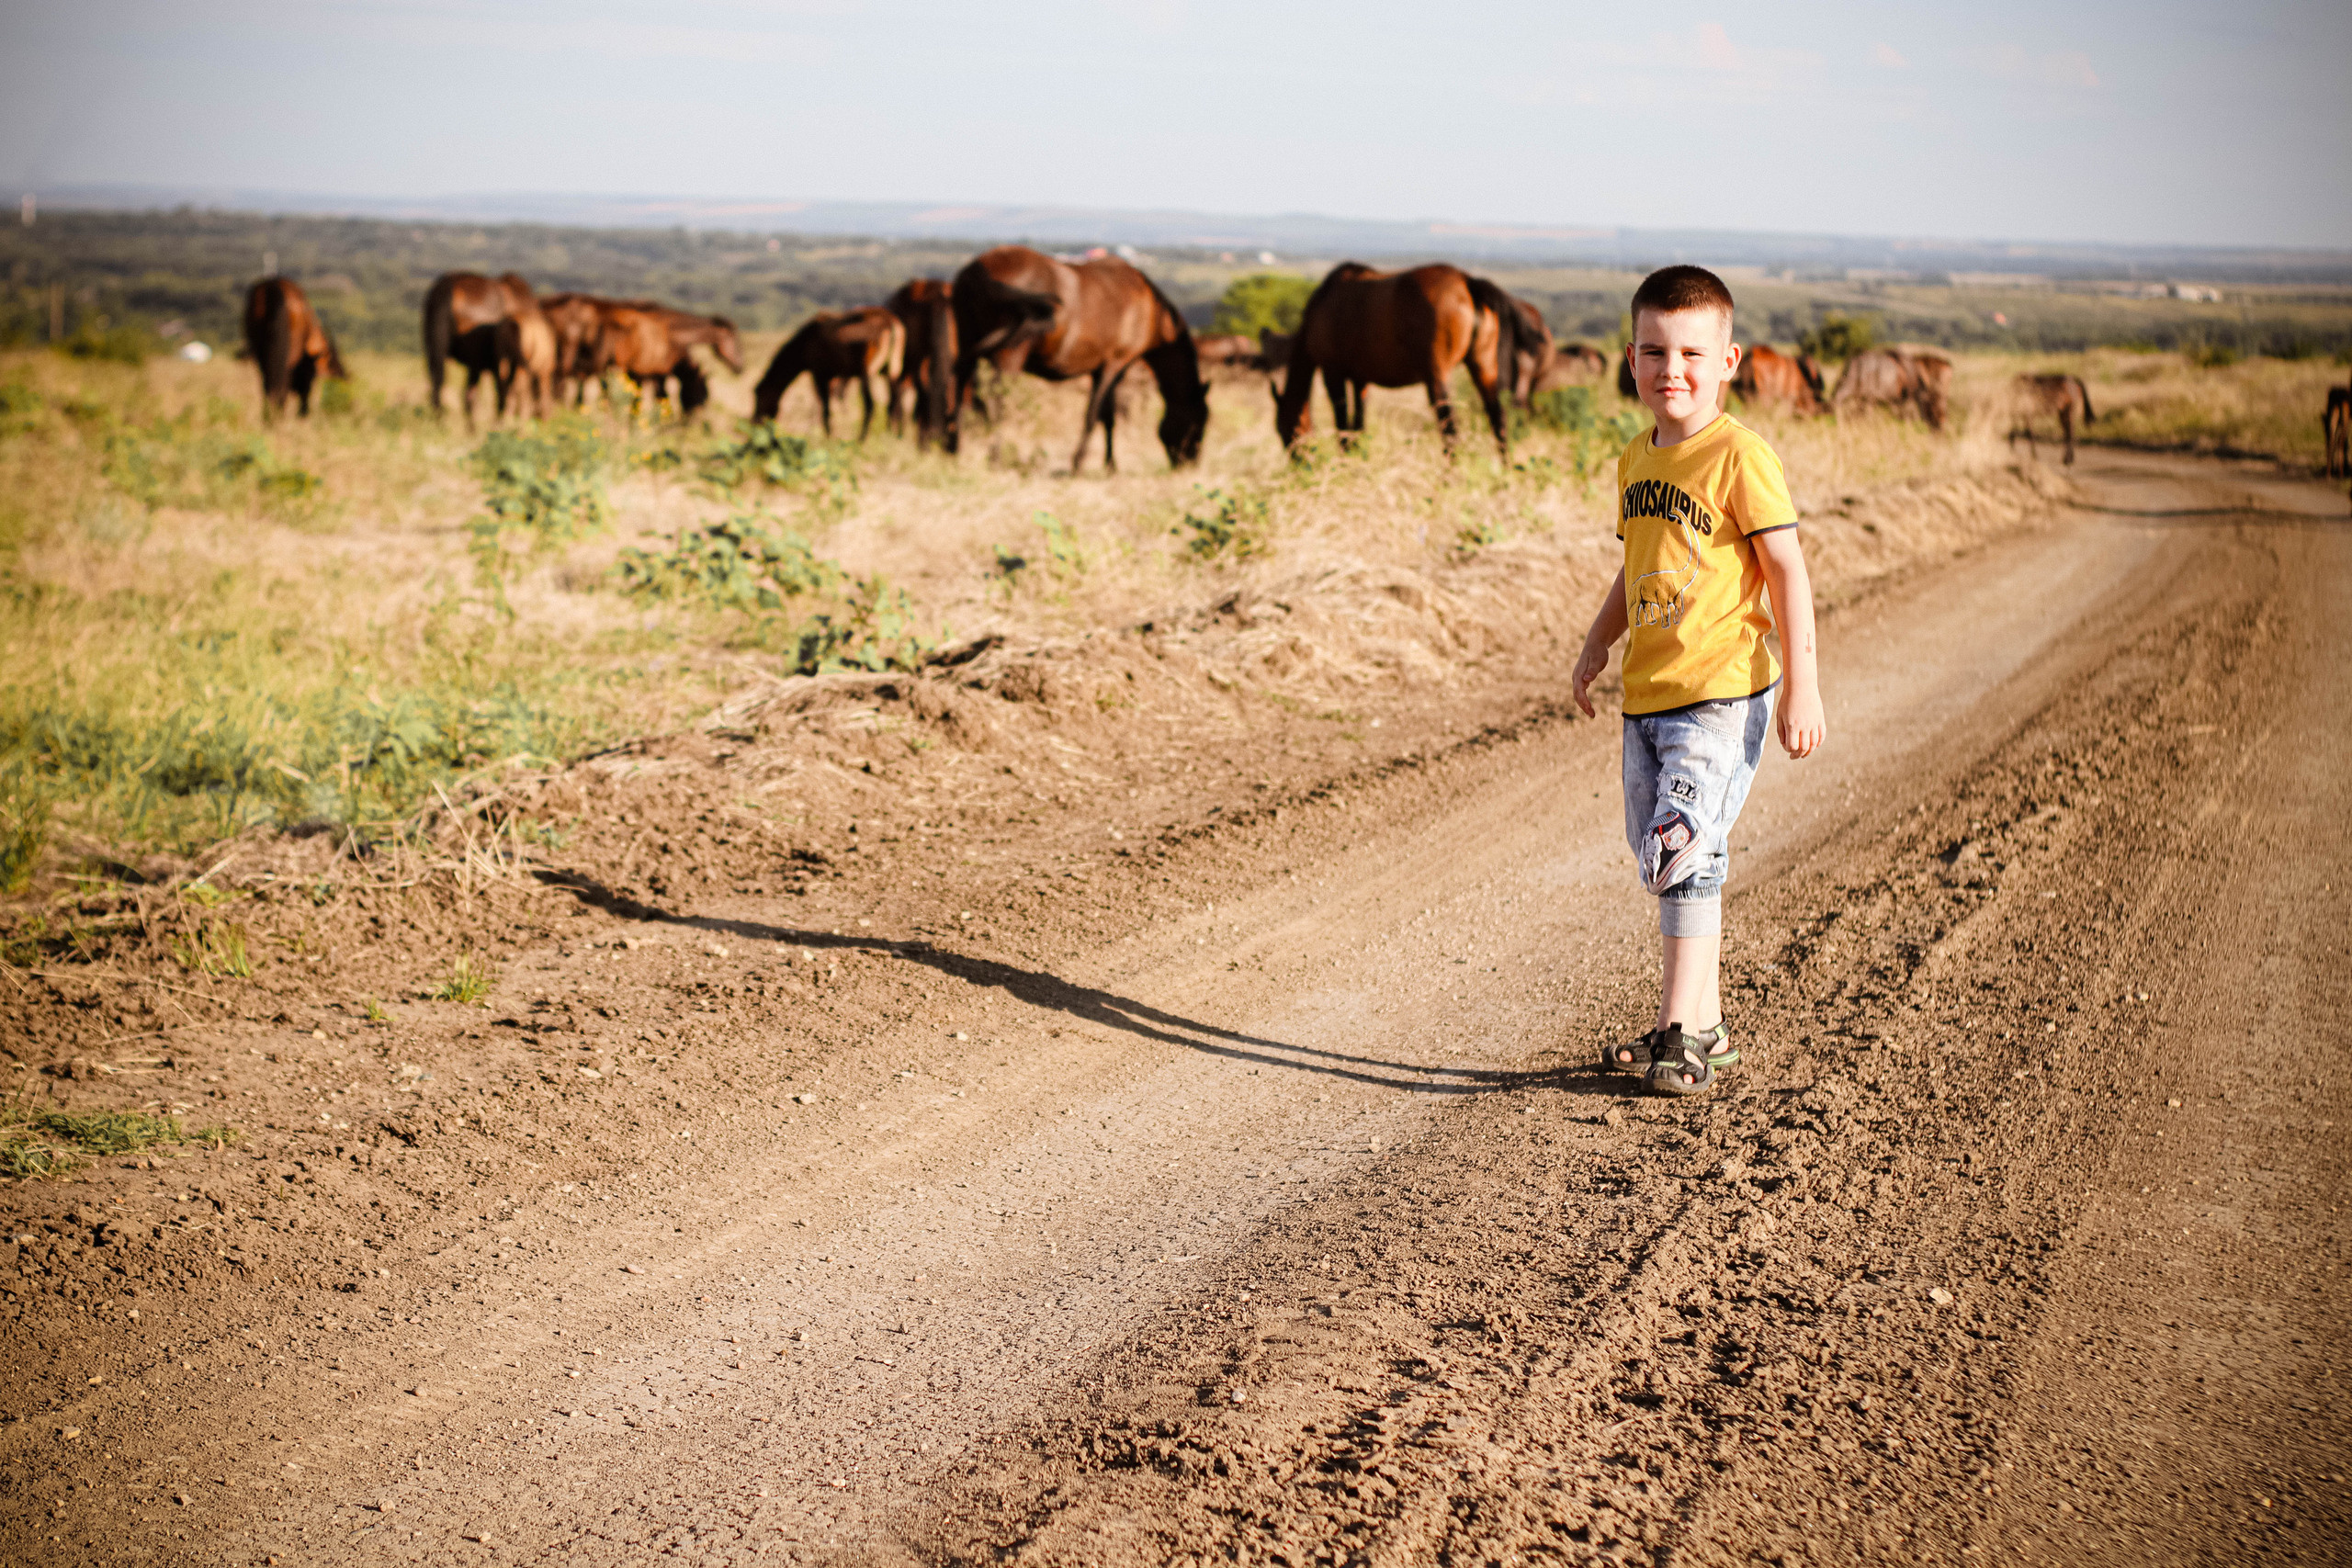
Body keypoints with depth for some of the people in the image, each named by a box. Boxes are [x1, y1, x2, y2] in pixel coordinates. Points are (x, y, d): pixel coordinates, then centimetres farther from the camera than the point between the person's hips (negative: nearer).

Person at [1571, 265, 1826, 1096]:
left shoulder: (1739, 455, -11)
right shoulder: (1635, 462, 12)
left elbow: (1787, 570, -12)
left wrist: (1802, 685, -14)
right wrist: (1597, 644, 14)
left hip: (1720, 691, -8)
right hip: (1646, 693, 8)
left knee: (1683, 846, -15)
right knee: (1659, 856, 11)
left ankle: (1684, 1034, -8)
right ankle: (1700, 1021, 22)